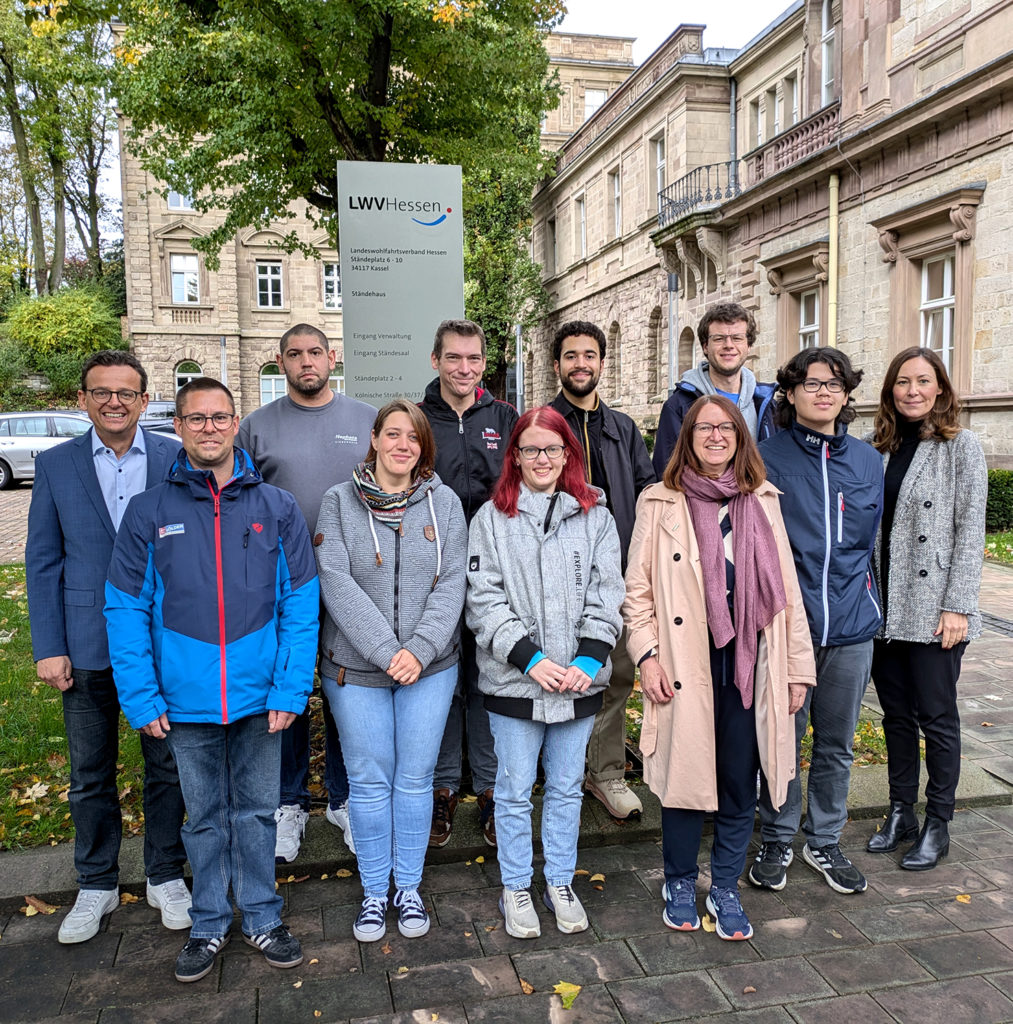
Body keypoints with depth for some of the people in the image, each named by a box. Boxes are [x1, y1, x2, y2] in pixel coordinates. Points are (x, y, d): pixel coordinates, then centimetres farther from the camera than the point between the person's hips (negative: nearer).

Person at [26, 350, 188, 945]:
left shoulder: (178, 460, -3)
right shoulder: (56, 466, 1)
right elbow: (43, 562, 2)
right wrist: (48, 648, -3)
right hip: (87, 647, 1)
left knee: (167, 765, 12)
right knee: (90, 773, 14)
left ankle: (166, 876, 31)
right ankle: (97, 885, 34)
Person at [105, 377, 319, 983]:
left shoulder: (277, 508, -3)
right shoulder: (149, 512, -2)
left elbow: (301, 603, -4)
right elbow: (126, 610, -1)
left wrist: (291, 688, -10)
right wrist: (142, 698, -6)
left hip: (260, 698, 0)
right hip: (187, 699, 0)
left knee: (257, 811, 14)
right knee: (204, 816, 17)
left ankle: (262, 917, 33)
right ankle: (210, 923, 35)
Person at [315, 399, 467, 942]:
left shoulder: (444, 502, 2)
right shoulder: (339, 501, -2)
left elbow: (451, 584, -3)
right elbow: (338, 585, -10)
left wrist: (419, 650, -16)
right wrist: (387, 653, -18)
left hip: (429, 668, 1)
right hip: (355, 669, -1)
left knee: (415, 778, 11)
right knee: (369, 780, 10)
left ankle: (409, 887, 30)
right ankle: (373, 891, 29)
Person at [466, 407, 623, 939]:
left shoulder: (595, 516, 5)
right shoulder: (491, 518, 0)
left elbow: (607, 592, 2)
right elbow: (484, 599, -5)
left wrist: (589, 659, -10)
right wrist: (529, 658, -14)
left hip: (579, 678, 2)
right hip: (513, 680, -1)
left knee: (566, 786, 15)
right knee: (514, 789, 9)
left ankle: (561, 882, 33)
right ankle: (516, 889, 28)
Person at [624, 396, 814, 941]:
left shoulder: (762, 502, 10)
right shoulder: (660, 503, 2)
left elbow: (786, 588, 10)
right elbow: (638, 589, 2)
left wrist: (799, 665, 8)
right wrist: (647, 655, -8)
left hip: (748, 664, 2)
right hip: (685, 666, -2)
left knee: (739, 783, 10)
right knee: (684, 775, 7)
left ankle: (725, 888, 30)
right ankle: (680, 883, 30)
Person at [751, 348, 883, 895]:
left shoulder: (867, 460, 9)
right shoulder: (767, 457, -3)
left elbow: (869, 538, 19)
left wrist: (856, 592, 15)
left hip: (851, 624, 4)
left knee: (837, 743, 15)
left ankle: (824, 841, 32)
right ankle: (777, 840, 26)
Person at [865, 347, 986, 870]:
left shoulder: (961, 446, -3)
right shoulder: (881, 448, 10)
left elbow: (971, 529, -8)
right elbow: (870, 527, 11)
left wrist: (957, 605, -14)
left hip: (933, 610, -5)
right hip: (884, 607, 5)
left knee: (936, 717, 4)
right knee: (896, 715, 13)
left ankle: (938, 826, 19)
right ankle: (900, 813, 27)